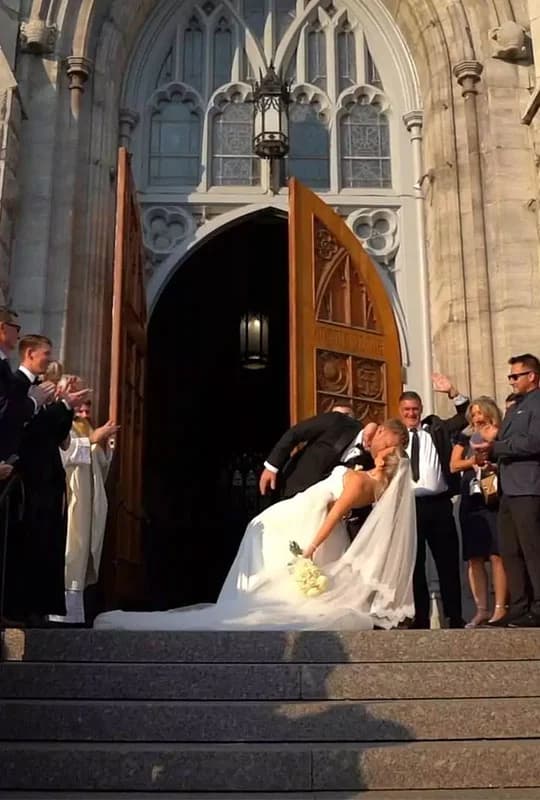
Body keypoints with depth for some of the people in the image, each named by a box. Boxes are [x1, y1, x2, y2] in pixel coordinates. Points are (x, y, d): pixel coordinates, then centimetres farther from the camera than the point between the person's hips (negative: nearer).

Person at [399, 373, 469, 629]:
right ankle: (420, 617, 16)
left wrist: (452, 392, -8)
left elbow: (466, 416, 4)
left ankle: (455, 616, 15)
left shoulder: (436, 428, 10)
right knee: (414, 564, 7)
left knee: (448, 562, 6)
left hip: (439, 504, 1)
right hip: (409, 506, -1)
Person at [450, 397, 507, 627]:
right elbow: (453, 465, 7)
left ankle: (500, 608, -6)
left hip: (494, 500, -3)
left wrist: (493, 465, -17)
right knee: (474, 558, 1)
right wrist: (474, 460, -8)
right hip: (471, 501, 4)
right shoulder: (466, 437, 14)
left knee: (496, 555, -9)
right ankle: (481, 610, 5)